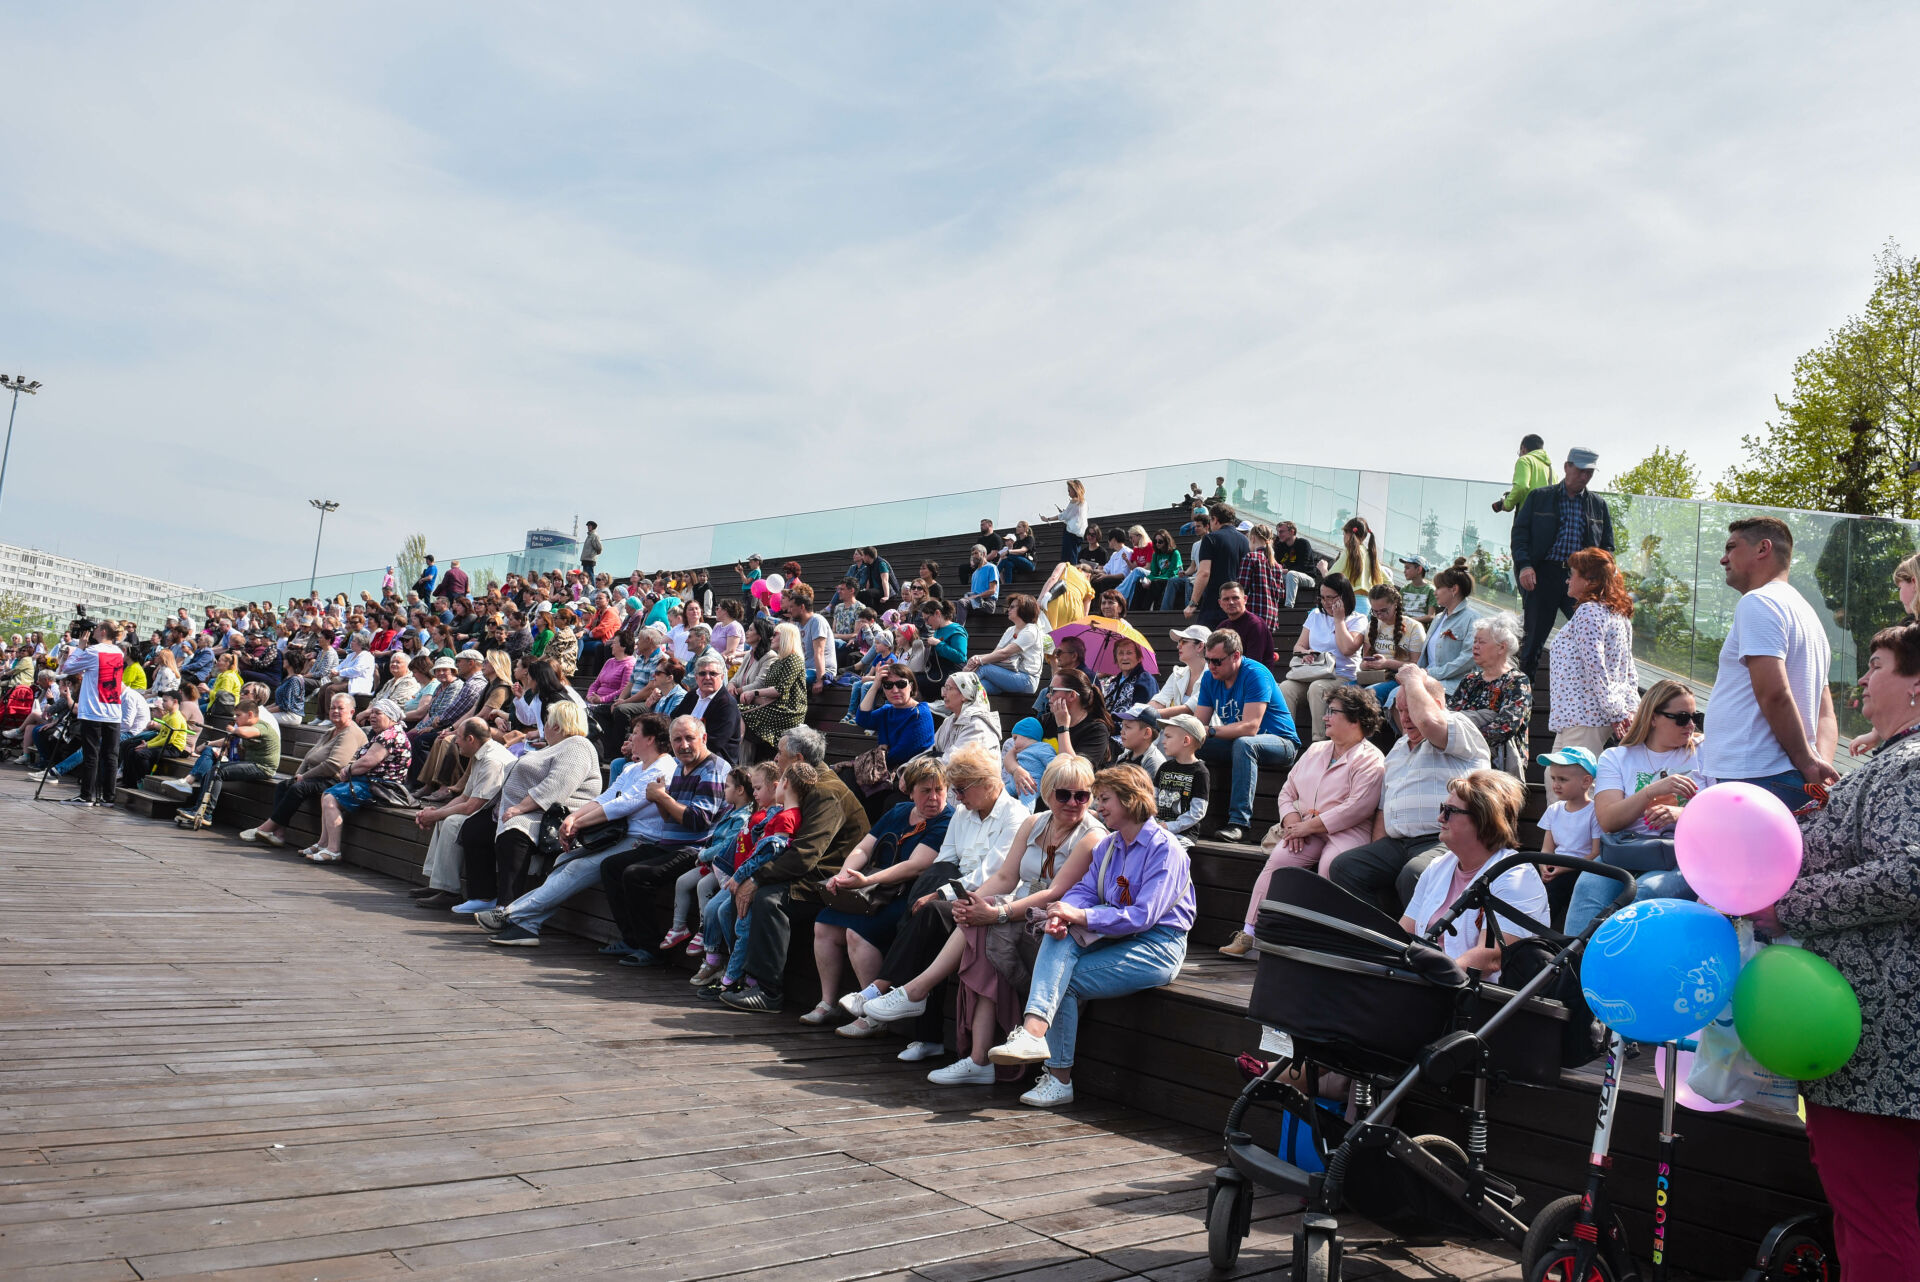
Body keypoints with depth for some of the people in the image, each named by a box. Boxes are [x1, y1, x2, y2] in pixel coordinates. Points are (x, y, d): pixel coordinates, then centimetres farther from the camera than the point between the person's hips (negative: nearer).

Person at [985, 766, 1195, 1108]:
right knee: (1060, 934, -22)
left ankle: (1059, 1079, -16)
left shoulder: (1165, 849, -12)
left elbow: (1142, 916, -20)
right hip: (1116, 936, 7)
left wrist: (1079, 916, -25)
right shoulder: (1108, 846, 13)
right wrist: (1064, 914, -20)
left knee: (1065, 980, -20)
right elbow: (1085, 890, 4)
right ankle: (1033, 1031, -30)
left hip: (1157, 948, -7)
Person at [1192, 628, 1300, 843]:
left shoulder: (1256, 674, -20)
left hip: (1280, 742, -7)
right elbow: (1199, 723, -1)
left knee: (1243, 744, -38)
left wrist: (1211, 731, -34)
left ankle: (1238, 823, -41)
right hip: (1236, 742, 7)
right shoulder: (1210, 678, 2)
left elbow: (1250, 727, -29)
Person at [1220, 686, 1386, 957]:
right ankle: (1249, 933, -24)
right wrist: (1293, 823, -2)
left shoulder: (1370, 760, -1)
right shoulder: (1315, 751, 23)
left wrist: (1308, 825, -15)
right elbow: (1287, 791, 20)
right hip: (1306, 832, 5)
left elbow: (1357, 808, -15)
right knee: (1279, 857, -23)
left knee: (1331, 865, -35)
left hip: (1345, 832, -5)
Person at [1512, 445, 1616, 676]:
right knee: (1534, 635, 3)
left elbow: (1607, 546, 16)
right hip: (1544, 575, -2)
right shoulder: (1539, 497, 8)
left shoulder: (1599, 505, 14)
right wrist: (1524, 565, -11)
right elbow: (1520, 532, 4)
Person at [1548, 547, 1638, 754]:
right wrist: (1628, 709, 16)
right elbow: (1630, 672, 19)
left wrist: (1615, 711, -17)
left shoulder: (1588, 612, -11)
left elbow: (1595, 668, -18)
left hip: (1582, 715, -10)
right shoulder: (1620, 614, 19)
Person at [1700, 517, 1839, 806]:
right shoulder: (1805, 610, 24)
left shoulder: (1758, 602, -8)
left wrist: (1806, 761, -10)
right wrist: (1822, 764, 5)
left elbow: (1774, 692, -19)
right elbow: (1826, 714, 21)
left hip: (1754, 779, -10)